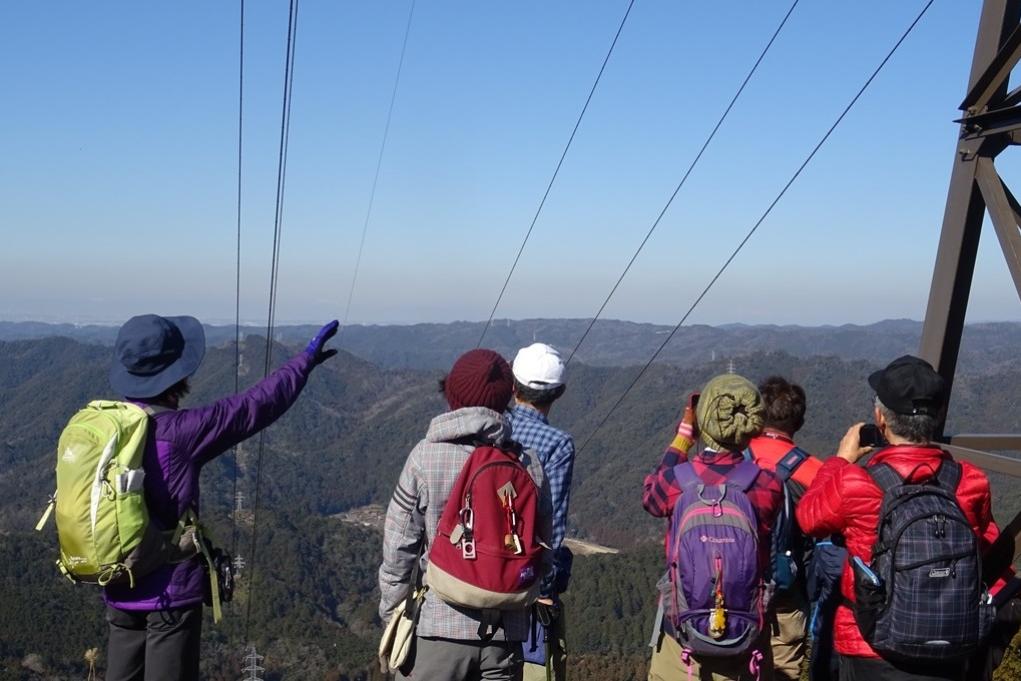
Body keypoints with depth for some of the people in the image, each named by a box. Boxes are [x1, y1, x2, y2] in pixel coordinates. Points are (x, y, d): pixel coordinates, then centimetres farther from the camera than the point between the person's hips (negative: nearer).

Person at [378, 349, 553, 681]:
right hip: (507, 631, 3)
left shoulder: (426, 457, -9)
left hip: (440, 628, -3)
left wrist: (390, 610, 8)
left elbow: (398, 548, -5)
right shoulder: (528, 464, -2)